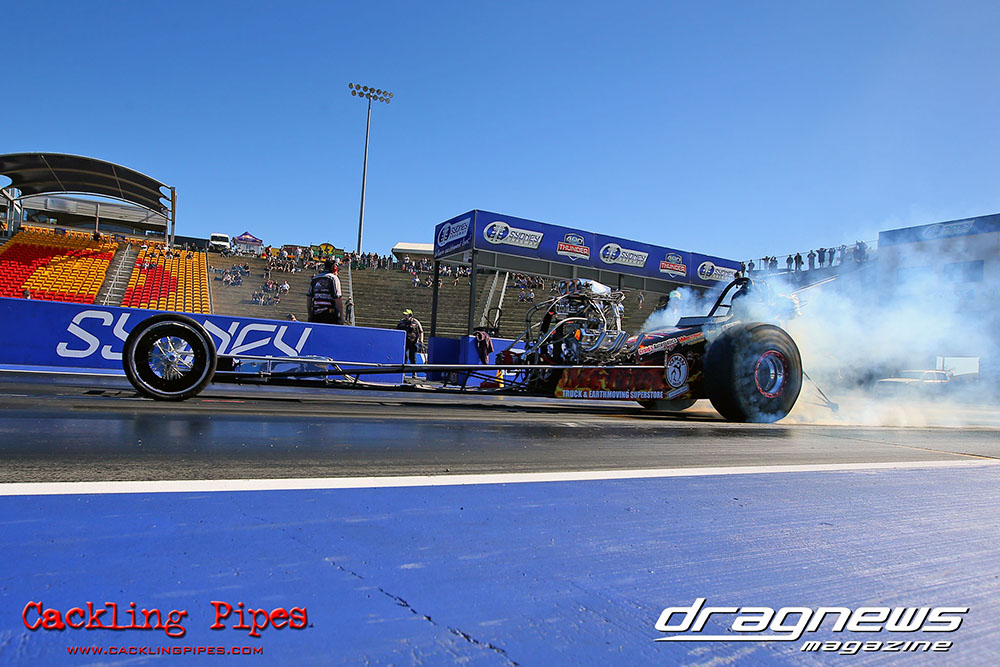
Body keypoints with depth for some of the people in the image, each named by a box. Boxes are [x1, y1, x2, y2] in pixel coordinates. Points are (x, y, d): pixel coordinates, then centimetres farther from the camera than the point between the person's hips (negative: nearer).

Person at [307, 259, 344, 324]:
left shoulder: (314, 279, 15)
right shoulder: (334, 278, -3)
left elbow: (308, 298, 15)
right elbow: (338, 299, -11)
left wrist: (310, 314, 22)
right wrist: (341, 315, -7)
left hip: (315, 314, 5)